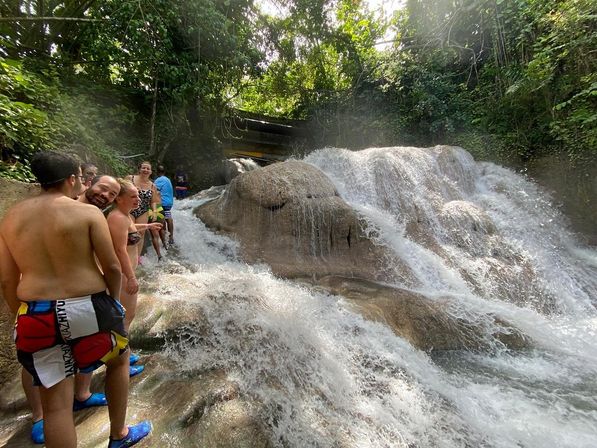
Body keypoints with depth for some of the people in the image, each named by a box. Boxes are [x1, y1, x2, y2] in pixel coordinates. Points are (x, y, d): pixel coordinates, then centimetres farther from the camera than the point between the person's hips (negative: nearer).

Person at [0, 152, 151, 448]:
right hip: (87, 308, -4)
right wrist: (111, 302, 6)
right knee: (120, 359, 25)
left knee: (56, 404, 14)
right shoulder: (88, 212, -9)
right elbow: (112, 267, -11)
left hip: (36, 315, 4)